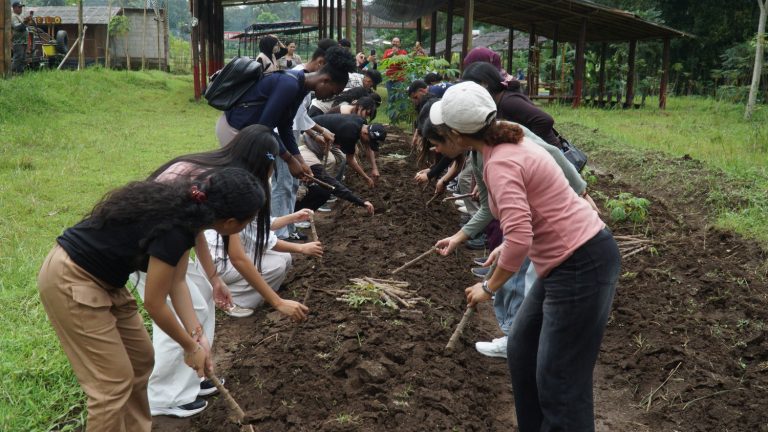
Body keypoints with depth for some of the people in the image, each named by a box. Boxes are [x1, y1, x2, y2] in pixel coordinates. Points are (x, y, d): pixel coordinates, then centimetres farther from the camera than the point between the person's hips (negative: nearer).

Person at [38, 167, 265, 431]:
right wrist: (190, 346, -5)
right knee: (114, 382, -3)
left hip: (101, 279, 9)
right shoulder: (173, 229, -29)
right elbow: (154, 304, -18)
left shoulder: (184, 209, -3)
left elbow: (177, 282, 4)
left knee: (140, 359, 15)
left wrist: (198, 335, 0)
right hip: (69, 281, -9)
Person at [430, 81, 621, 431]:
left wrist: (489, 287, -15)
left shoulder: (500, 163, -21)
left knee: (559, 382, -2)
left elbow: (519, 240, -29)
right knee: (522, 352, 19)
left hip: (582, 265, -10)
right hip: (573, 258, 10)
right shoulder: (508, 145, 9)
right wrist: (506, 247, 20)